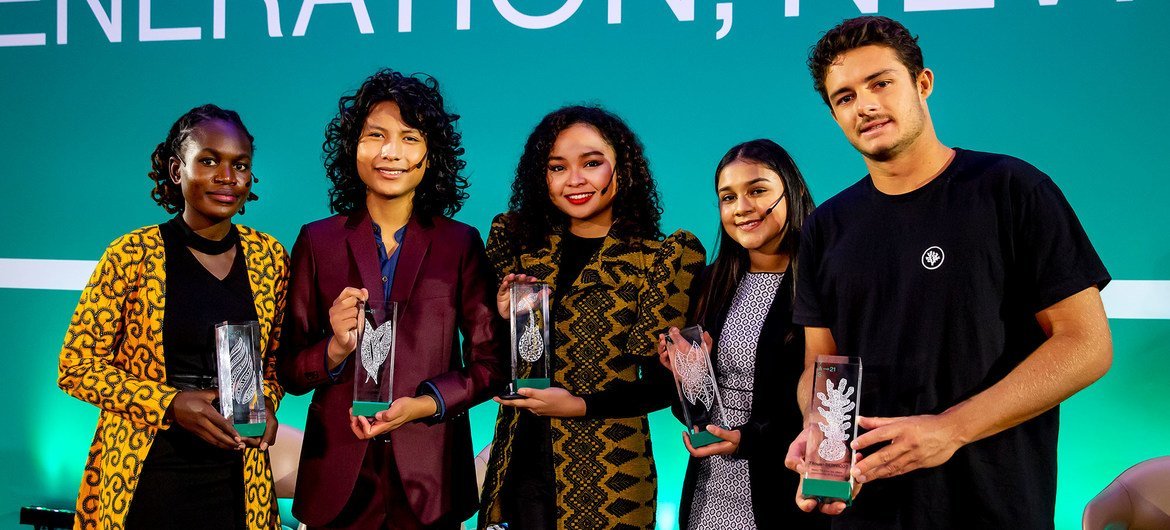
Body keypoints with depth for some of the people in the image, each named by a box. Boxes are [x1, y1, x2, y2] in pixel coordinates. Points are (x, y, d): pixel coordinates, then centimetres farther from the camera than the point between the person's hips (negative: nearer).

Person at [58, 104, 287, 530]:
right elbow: (76, 366, -6)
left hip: (236, 476, 3)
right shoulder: (132, 254, -8)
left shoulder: (269, 256, 3)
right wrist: (170, 404, -17)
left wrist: (266, 400, -6)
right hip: (143, 478, -3)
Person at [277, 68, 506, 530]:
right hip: (339, 481, 1)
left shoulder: (461, 244, 0)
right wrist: (336, 348, -17)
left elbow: (490, 363, 0)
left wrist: (426, 403, -15)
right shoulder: (317, 241, 1)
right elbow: (290, 373, 2)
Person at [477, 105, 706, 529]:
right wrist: (501, 315, -11)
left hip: (605, 479, -3)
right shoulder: (519, 242, 5)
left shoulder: (661, 260, -6)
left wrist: (579, 404, -18)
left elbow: (664, 383, -6)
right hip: (518, 464, 3)